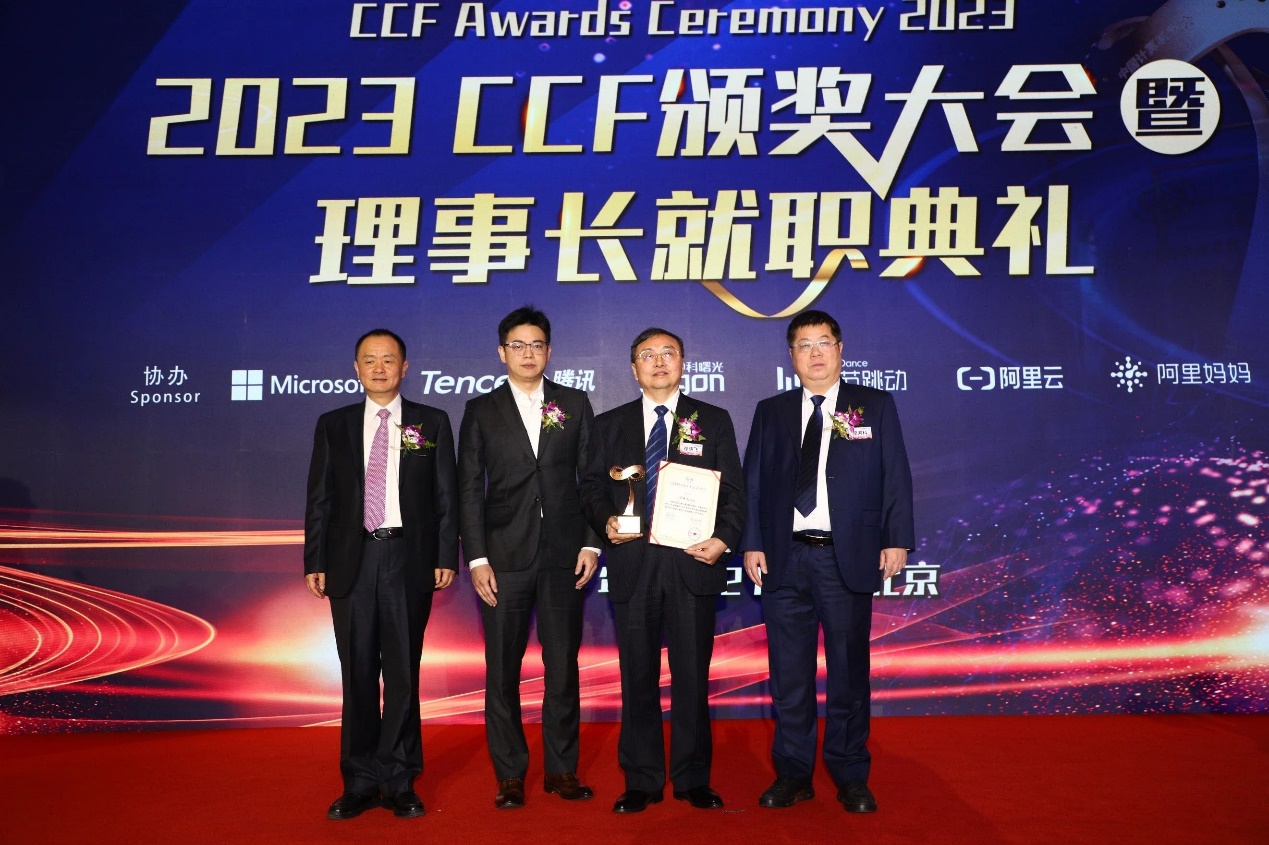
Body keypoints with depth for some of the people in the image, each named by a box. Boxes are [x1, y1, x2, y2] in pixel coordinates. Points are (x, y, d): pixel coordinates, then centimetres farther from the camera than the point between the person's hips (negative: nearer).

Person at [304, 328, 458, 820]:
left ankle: (399, 782, 14)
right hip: (351, 559, 2)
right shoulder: (332, 425, 10)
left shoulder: (432, 423, 6)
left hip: (408, 558, -1)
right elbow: (319, 499, 8)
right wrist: (314, 562, 2)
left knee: (402, 672, 4)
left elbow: (447, 496, 3)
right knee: (358, 674, 7)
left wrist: (446, 557, -4)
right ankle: (360, 783, 17)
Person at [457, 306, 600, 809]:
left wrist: (591, 543, -2)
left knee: (563, 667, 7)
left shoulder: (574, 404, 9)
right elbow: (470, 491, 3)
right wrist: (477, 559, -5)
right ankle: (510, 774, 16)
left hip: (564, 555, 1)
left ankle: (561, 769, 20)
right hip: (504, 557, -1)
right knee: (502, 670, 4)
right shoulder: (481, 411, 6)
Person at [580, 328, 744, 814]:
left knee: (692, 675, 4)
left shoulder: (714, 422, 9)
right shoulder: (610, 425, 12)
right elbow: (592, 486, 11)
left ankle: (693, 780, 18)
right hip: (632, 564, 1)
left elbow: (733, 491, 5)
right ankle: (641, 782, 18)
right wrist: (606, 522, -9)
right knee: (638, 677, 6)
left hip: (693, 561, -1)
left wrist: (724, 538, -10)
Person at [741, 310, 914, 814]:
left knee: (849, 672, 4)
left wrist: (896, 540, -4)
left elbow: (896, 478, 3)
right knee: (789, 673, 6)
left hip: (849, 557, -2)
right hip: (785, 558, 2)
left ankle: (851, 778, 17)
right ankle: (793, 775, 17)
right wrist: (752, 544, 1)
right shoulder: (770, 412, 12)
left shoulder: (875, 406, 7)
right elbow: (753, 483, 9)